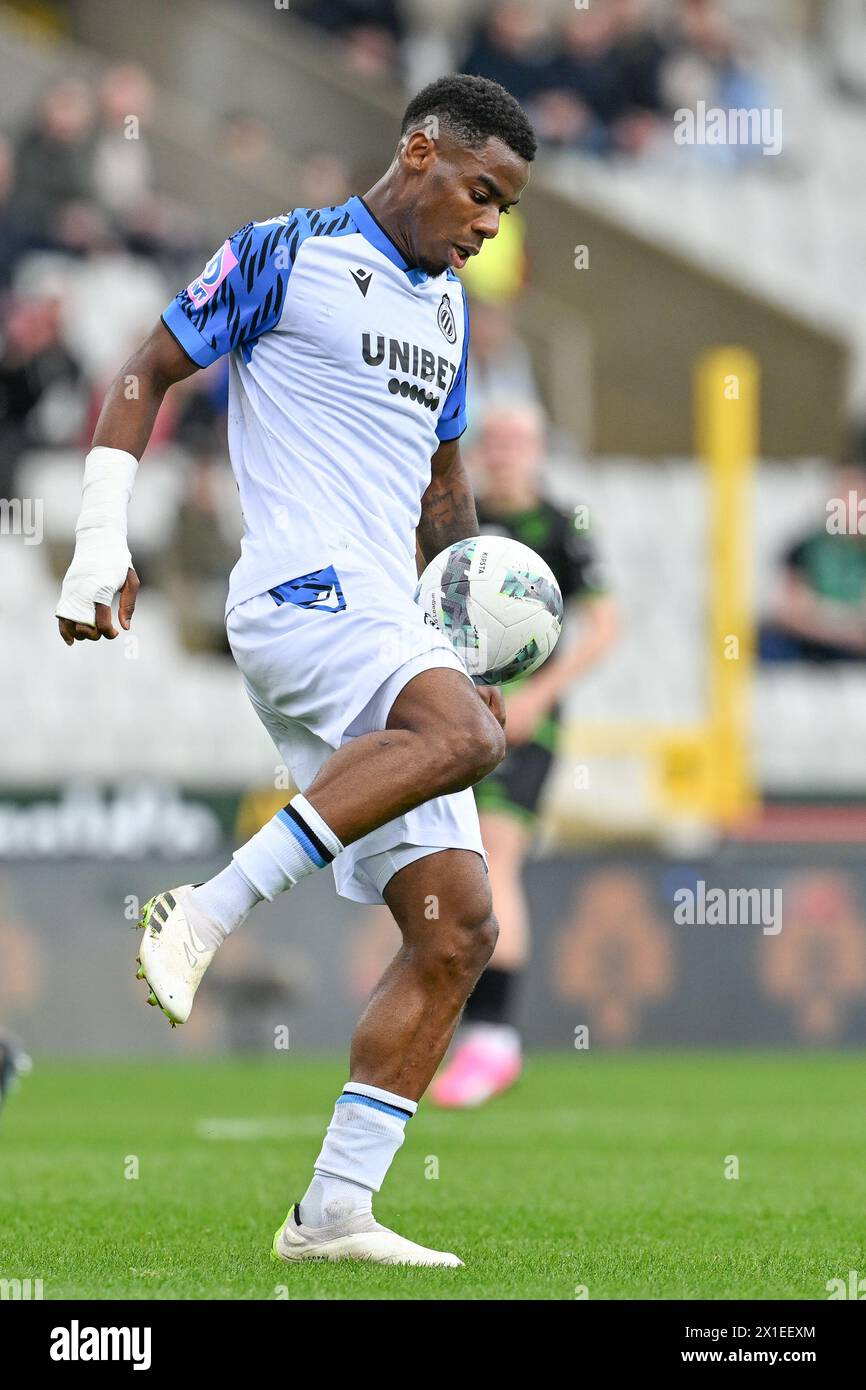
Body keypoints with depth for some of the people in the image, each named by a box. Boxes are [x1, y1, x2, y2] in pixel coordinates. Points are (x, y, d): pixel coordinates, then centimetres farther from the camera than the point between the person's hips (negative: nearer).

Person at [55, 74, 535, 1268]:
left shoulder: (447, 307, 23)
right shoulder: (287, 256, 1)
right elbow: (146, 374, 1)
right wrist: (103, 541, -8)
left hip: (390, 622, 8)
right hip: (299, 596, -8)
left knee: (458, 931, -2)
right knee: (460, 737, -37)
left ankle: (334, 1211, -1)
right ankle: (207, 917, -32)